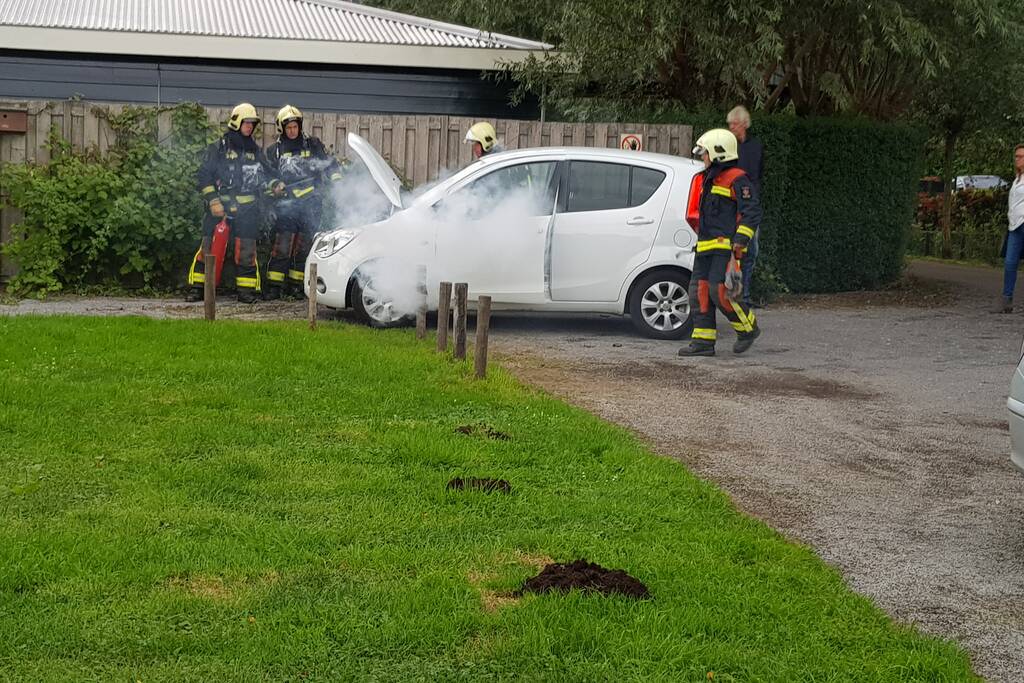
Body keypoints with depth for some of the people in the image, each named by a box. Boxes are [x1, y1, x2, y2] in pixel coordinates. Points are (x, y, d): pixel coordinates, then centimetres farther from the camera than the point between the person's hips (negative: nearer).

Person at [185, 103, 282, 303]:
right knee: (211, 247, -5)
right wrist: (213, 201, -9)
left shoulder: (256, 150, 15)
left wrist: (275, 185, -1)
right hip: (221, 207, -3)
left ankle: (246, 290, 9)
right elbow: (204, 176, 0)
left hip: (248, 209, 3)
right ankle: (197, 287, 1)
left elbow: (265, 174, 21)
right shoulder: (218, 148, 3)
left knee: (246, 250, 2)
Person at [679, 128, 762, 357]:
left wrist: (740, 240, -21)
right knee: (700, 292, 3)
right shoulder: (711, 179, 22)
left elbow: (752, 212, -14)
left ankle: (748, 328, 4)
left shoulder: (737, 180, -8)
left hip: (726, 246, -9)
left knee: (718, 291, -15)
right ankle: (703, 341, 6)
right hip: (706, 246, 9)